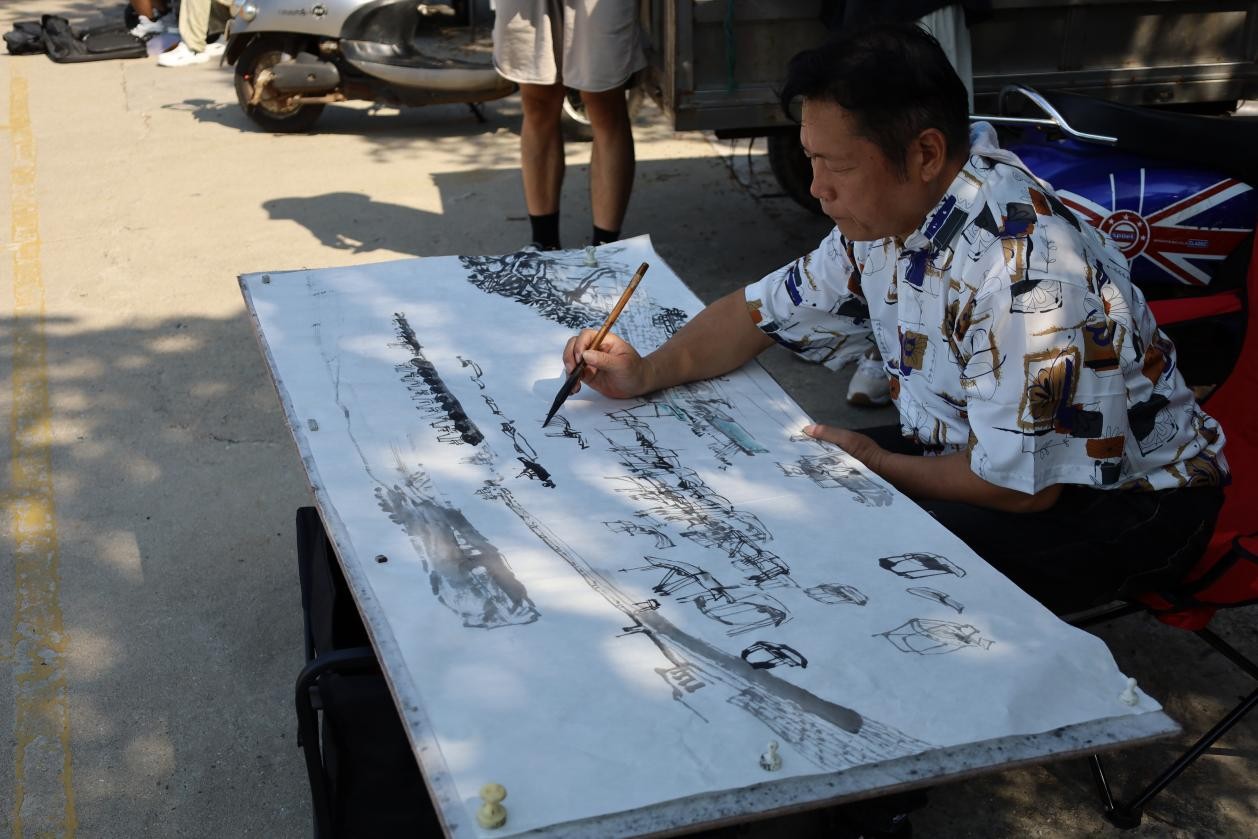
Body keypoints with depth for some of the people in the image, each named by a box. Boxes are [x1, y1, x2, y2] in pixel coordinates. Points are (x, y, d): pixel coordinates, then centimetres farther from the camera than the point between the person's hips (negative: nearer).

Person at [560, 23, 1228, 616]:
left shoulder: (1022, 272, -34)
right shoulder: (885, 216, -5)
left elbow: (1020, 484, -28)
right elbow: (765, 309, 8)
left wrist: (877, 464, -12)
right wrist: (648, 372, -7)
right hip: (980, 449, 8)